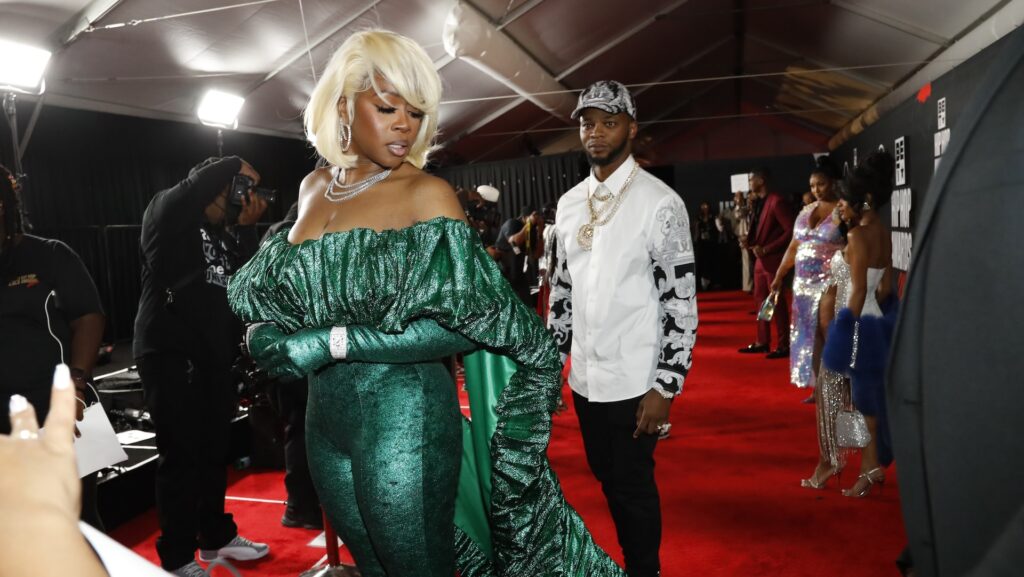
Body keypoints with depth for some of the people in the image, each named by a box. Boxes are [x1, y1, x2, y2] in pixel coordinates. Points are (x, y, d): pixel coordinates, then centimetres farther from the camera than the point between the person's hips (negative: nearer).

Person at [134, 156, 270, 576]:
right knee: (180, 455, -3)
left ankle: (216, 536, 28)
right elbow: (199, 183, -19)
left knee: (215, 451, 13)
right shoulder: (165, 213, -1)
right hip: (170, 352, -7)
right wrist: (236, 168, -4)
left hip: (215, 355, 7)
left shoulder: (228, 235, 18)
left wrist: (246, 228, 0)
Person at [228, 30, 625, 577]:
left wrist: (337, 343, -21)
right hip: (324, 419, 6)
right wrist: (270, 336, -4)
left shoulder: (426, 195, -12)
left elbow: (467, 322, -19)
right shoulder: (313, 187, 7)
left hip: (403, 419, -6)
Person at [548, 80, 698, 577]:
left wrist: (665, 388, -14)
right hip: (584, 378, 6)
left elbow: (682, 303, -11)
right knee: (606, 479, 19)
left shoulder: (660, 203, -11)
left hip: (634, 382, -6)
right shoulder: (569, 204, 7)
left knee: (634, 486, 7)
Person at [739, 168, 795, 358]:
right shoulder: (760, 202, 13)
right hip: (761, 260, 9)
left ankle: (783, 346, 6)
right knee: (761, 300, 12)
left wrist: (766, 249, -20)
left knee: (777, 303, -2)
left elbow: (791, 231, -19)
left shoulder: (777, 201, -15)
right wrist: (750, 241, 1)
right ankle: (762, 342, 21)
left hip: (774, 259, -9)